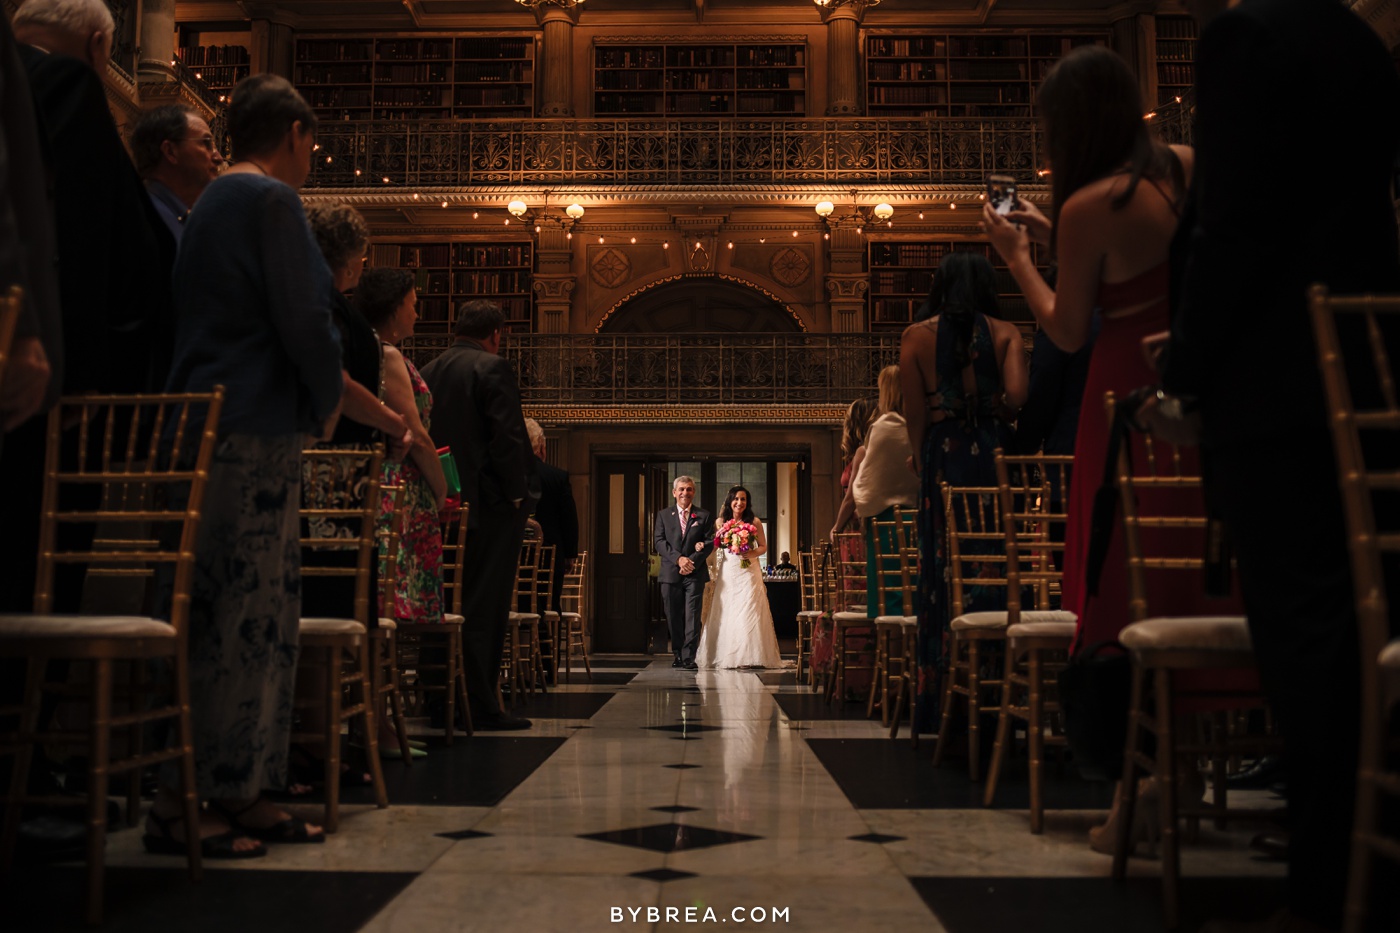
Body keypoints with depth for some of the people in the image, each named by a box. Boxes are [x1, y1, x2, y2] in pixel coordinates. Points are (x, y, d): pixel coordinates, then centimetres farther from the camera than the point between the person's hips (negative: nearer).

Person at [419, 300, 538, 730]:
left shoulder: (428, 372, 12)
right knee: (486, 606, -4)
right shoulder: (492, 368, -8)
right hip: (489, 502, -7)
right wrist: (518, 493, -9)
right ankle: (480, 706, -3)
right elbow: (506, 436, -15)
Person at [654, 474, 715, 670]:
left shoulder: (704, 515, 9)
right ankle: (677, 654, 14)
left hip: (695, 573, -1)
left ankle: (689, 657, -8)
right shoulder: (663, 515, 12)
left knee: (692, 616, -7)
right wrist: (678, 558, -12)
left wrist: (692, 561, -11)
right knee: (673, 617, 5)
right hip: (670, 573, 2)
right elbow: (658, 541, 2)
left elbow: (710, 542, 2)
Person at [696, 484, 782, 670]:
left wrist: (753, 553, -13)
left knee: (749, 612, -7)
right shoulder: (720, 522, 8)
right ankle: (726, 656, 6)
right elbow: (714, 545, 10)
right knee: (725, 614, 0)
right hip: (727, 573, 2)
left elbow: (764, 547, 5)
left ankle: (750, 656, -5)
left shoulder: (754, 522, 3)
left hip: (748, 573, -2)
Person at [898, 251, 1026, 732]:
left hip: (942, 457, 1)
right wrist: (993, 415, 12)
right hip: (995, 453, 0)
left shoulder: (916, 336, 6)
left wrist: (922, 463, 9)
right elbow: (1017, 395, -9)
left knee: (942, 571, 3)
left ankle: (940, 700, 6)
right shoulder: (1005, 333, 4)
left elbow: (915, 414, 1)